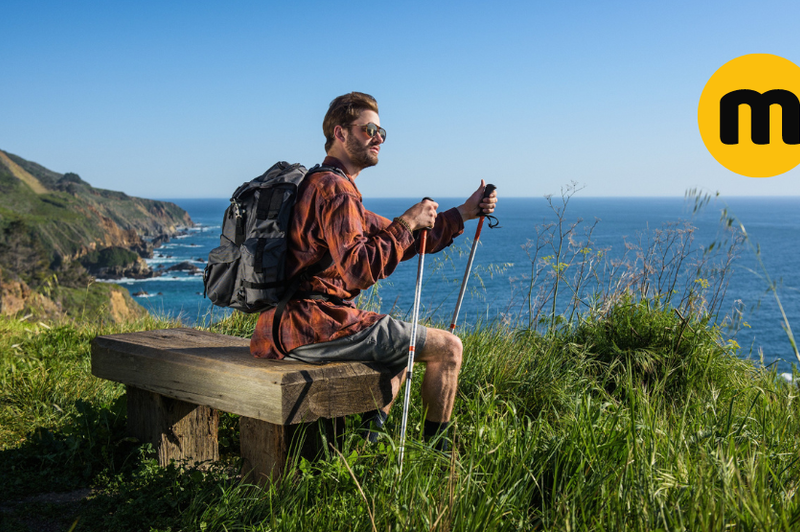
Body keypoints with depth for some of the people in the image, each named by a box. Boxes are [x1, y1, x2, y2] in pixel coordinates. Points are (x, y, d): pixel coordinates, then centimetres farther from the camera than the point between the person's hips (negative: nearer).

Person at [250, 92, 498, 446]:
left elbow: (401, 243, 22)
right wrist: (407, 223, -15)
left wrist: (464, 214, 18)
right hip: (319, 326, -11)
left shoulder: (323, 184, 22)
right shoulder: (333, 188, -12)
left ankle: (371, 432, 25)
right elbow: (361, 269, -25)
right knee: (447, 346, -3)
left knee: (405, 339, 33)